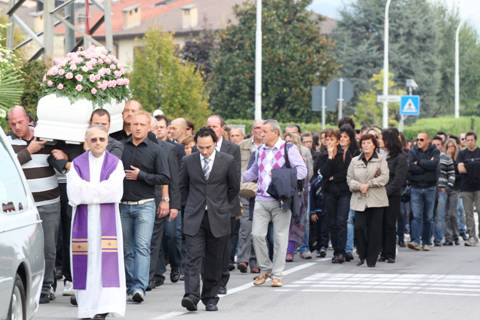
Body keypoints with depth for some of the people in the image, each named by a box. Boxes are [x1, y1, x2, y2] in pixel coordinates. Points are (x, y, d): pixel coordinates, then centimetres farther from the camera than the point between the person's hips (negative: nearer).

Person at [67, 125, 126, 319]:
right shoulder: (77, 164, 7)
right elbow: (74, 193, -7)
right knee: (86, 261, -2)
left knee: (106, 261, -8)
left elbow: (115, 193, -10)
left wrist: (86, 189, -6)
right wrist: (101, 189, -7)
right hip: (83, 221, 1)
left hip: (107, 221, -1)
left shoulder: (115, 163, 5)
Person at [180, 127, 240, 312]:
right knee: (193, 257, -12)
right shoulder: (188, 161, 2)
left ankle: (210, 298, 14)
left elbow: (234, 187, 9)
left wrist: (226, 207, 11)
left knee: (214, 261, 5)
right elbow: (183, 186, 15)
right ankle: (191, 296, -21)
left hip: (218, 219, 0)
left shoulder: (227, 161, -2)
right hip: (194, 219, 0)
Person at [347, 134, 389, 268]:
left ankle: (371, 259, 5)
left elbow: (384, 177, -7)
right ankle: (362, 256, 9)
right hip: (359, 200, 2)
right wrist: (359, 186, -11)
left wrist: (368, 184, -13)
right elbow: (349, 179, 8)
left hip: (376, 200, -2)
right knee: (359, 227, -9)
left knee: (374, 229, -2)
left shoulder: (381, 160, 4)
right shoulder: (355, 161, 12)